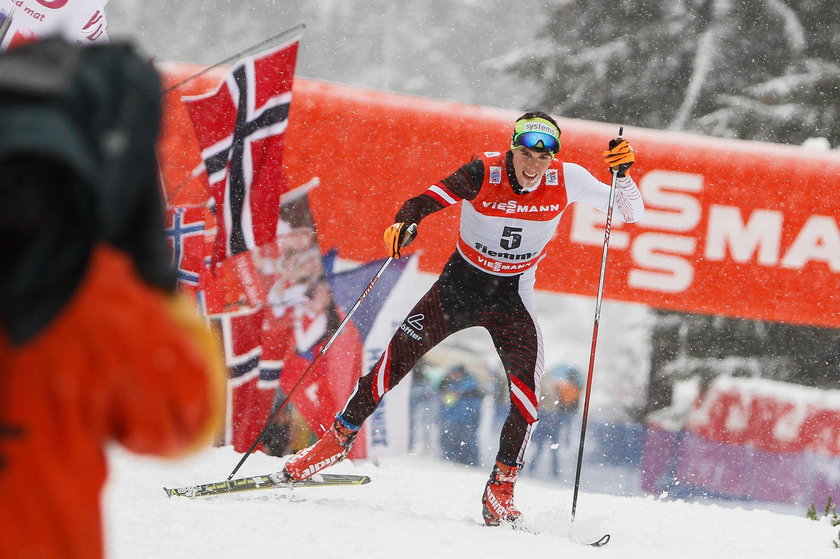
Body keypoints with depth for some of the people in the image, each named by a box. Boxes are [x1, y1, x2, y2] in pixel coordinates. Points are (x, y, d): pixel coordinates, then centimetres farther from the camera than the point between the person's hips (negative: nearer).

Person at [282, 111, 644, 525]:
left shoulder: (567, 180, -14)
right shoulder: (484, 174, -19)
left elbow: (631, 214, -9)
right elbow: (429, 199, -27)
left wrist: (622, 175, -29)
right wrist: (404, 224, -49)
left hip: (511, 297, 1)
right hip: (460, 282, -1)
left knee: (526, 388, -19)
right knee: (397, 357, -8)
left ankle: (501, 489, -8)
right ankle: (338, 439, 11)